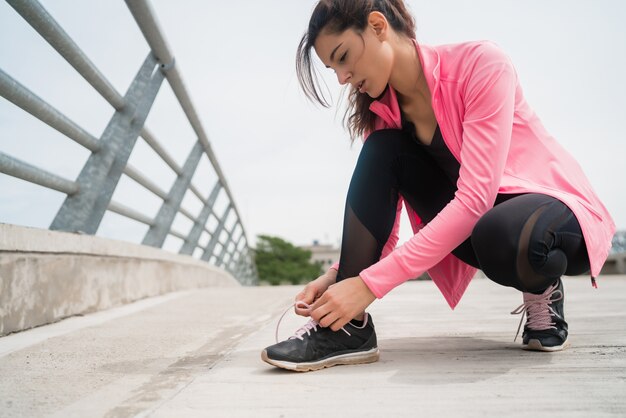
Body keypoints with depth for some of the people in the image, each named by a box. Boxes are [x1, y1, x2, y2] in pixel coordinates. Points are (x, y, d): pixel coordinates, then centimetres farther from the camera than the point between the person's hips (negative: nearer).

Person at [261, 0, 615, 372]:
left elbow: (475, 198, -30)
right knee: (383, 149, -17)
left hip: (557, 208, -5)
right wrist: (338, 275, -25)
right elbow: (380, 232, -5)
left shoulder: (480, 63, -21)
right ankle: (347, 327, -21)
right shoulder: (383, 114, -4)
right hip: (470, 221, 5)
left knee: (501, 236, -42)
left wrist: (370, 283, -34)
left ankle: (542, 289, -4)